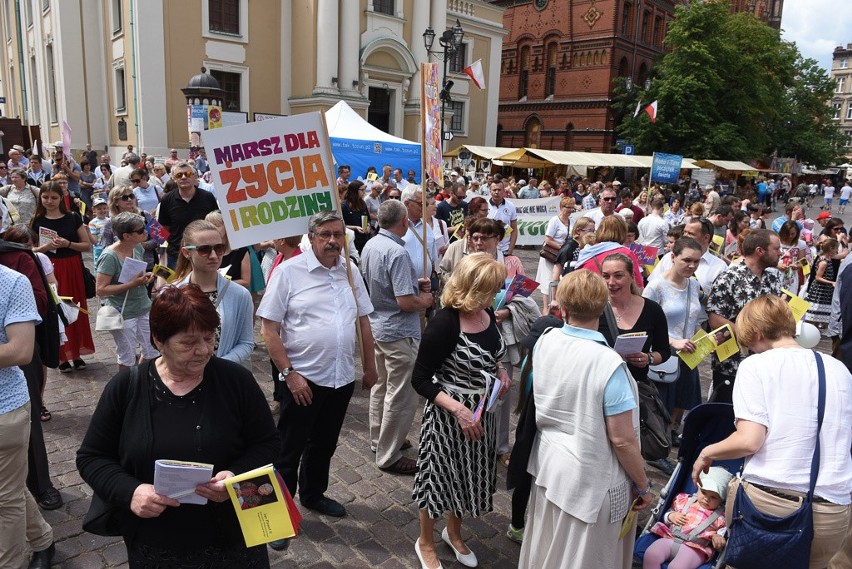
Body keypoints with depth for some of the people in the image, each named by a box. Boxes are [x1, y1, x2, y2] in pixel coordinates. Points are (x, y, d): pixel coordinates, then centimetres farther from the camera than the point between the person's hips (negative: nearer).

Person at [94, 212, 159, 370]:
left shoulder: (138, 248, 0)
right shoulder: (110, 256, -19)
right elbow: (100, 290, -20)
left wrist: (145, 276, -3)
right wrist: (133, 284, -24)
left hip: (144, 308, 7)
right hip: (123, 314, -6)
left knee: (152, 353, 13)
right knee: (127, 358, 8)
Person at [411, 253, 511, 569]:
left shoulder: (487, 314, -5)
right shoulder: (443, 323, -27)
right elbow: (420, 380, -21)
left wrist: (500, 371, -4)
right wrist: (458, 409, -30)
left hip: (483, 411, 7)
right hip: (449, 413, -7)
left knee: (470, 475, 22)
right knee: (440, 478, 12)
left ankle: (454, 532, 49)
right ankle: (426, 543, 39)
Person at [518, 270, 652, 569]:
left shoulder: (544, 342, -9)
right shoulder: (609, 364, -26)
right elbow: (622, 439, -21)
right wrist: (643, 486, -5)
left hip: (547, 465, 6)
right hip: (590, 480, -5)